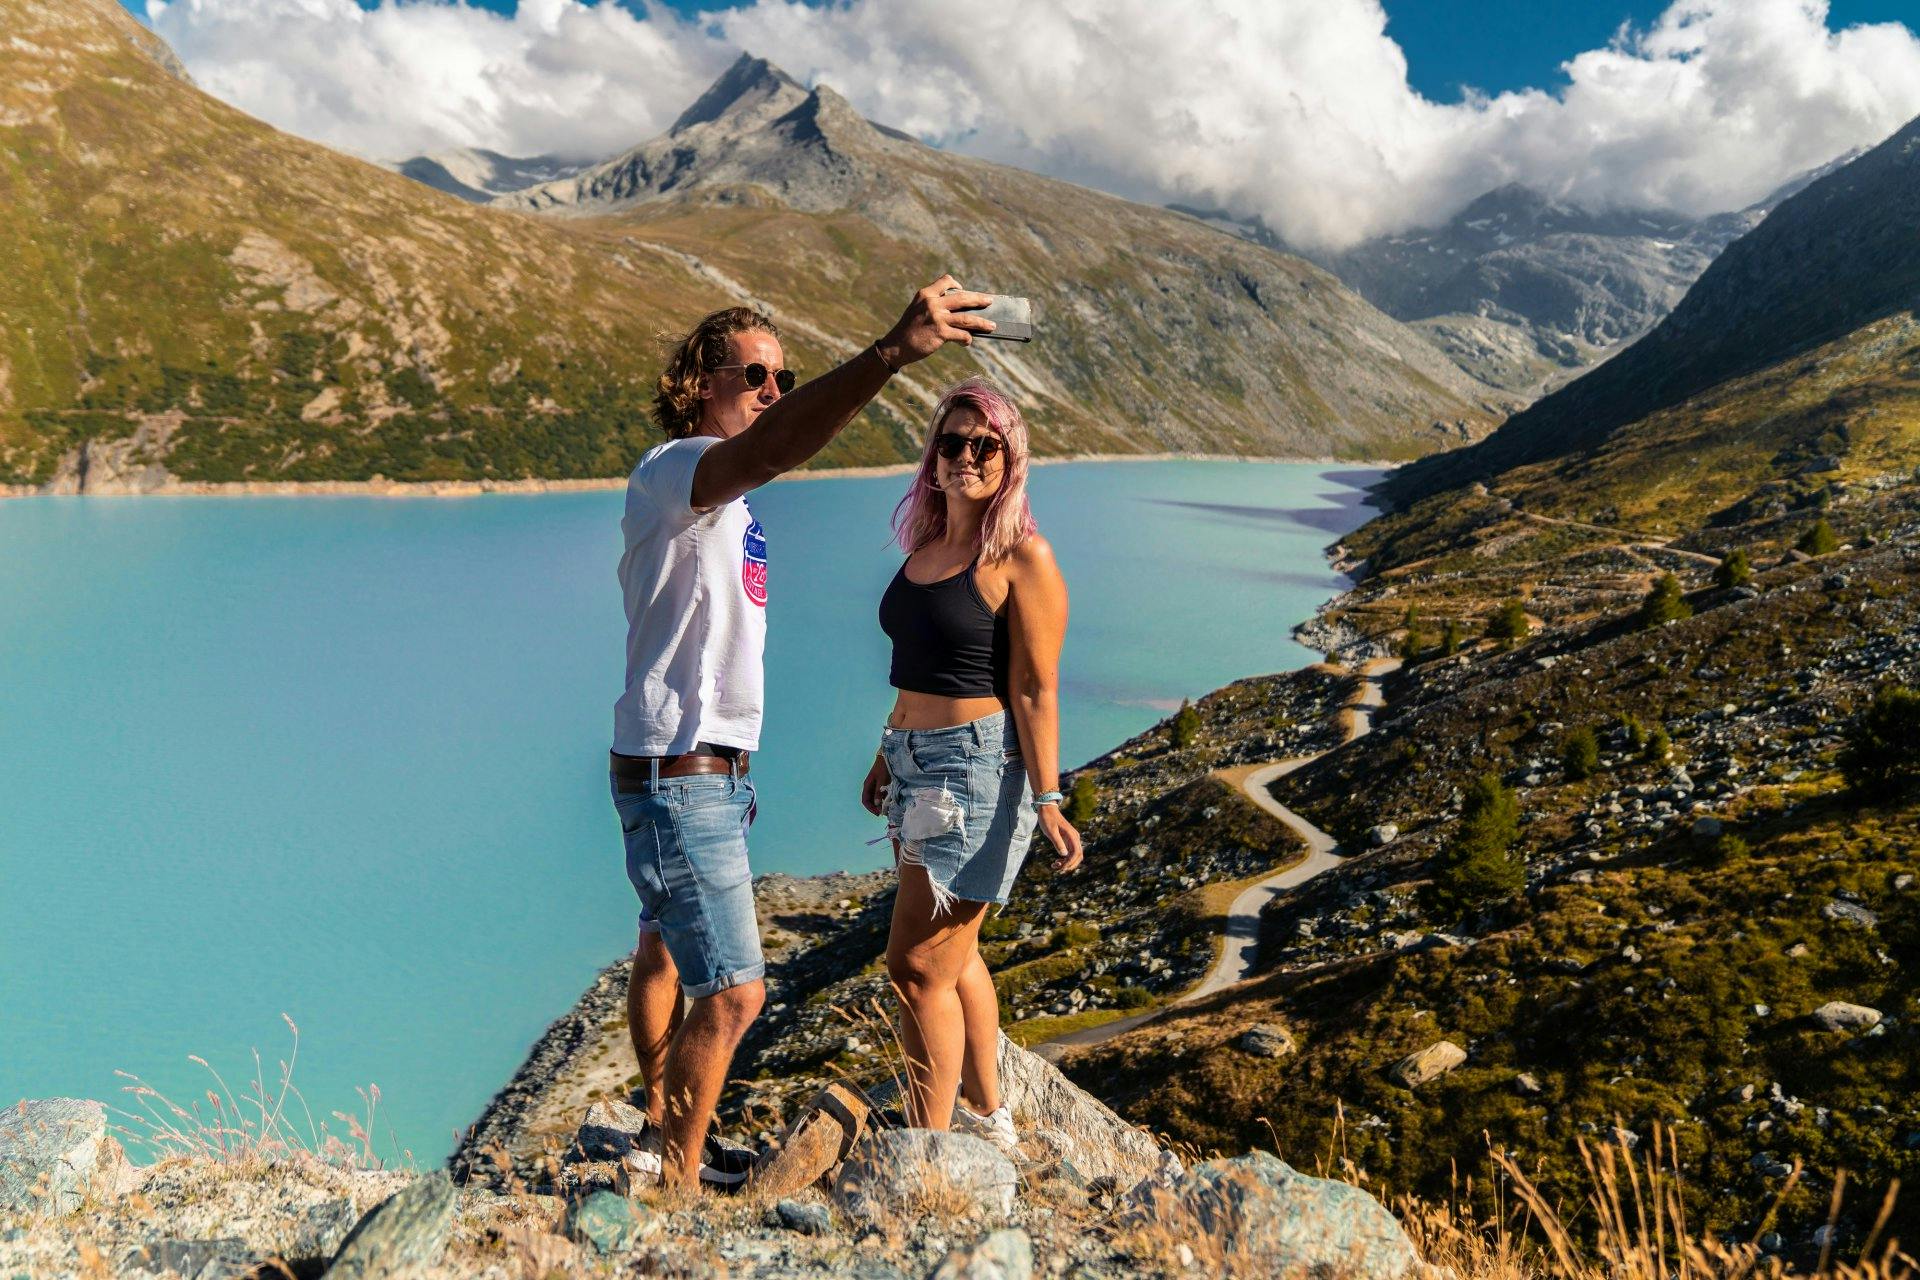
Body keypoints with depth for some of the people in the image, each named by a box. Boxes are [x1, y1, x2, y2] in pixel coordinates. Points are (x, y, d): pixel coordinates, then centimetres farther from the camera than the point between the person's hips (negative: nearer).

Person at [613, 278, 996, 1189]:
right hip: (677, 778, -10)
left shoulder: (721, 490, 15)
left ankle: (661, 1134, 39)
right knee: (733, 995, -7)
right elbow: (769, 449, -41)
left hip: (709, 769, 10)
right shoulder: (672, 471, -18)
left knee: (665, 952, 23)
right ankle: (676, 1187, 9)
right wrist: (893, 351, -52)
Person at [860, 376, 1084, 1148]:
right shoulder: (925, 544, 11)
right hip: (918, 766, 9)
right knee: (953, 954, 19)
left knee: (917, 964, -6)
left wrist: (1046, 802, -19)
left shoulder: (1021, 558, -12)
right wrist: (888, 756, 23)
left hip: (978, 771, -9)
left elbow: (1035, 690, -15)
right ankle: (987, 1115, 36)